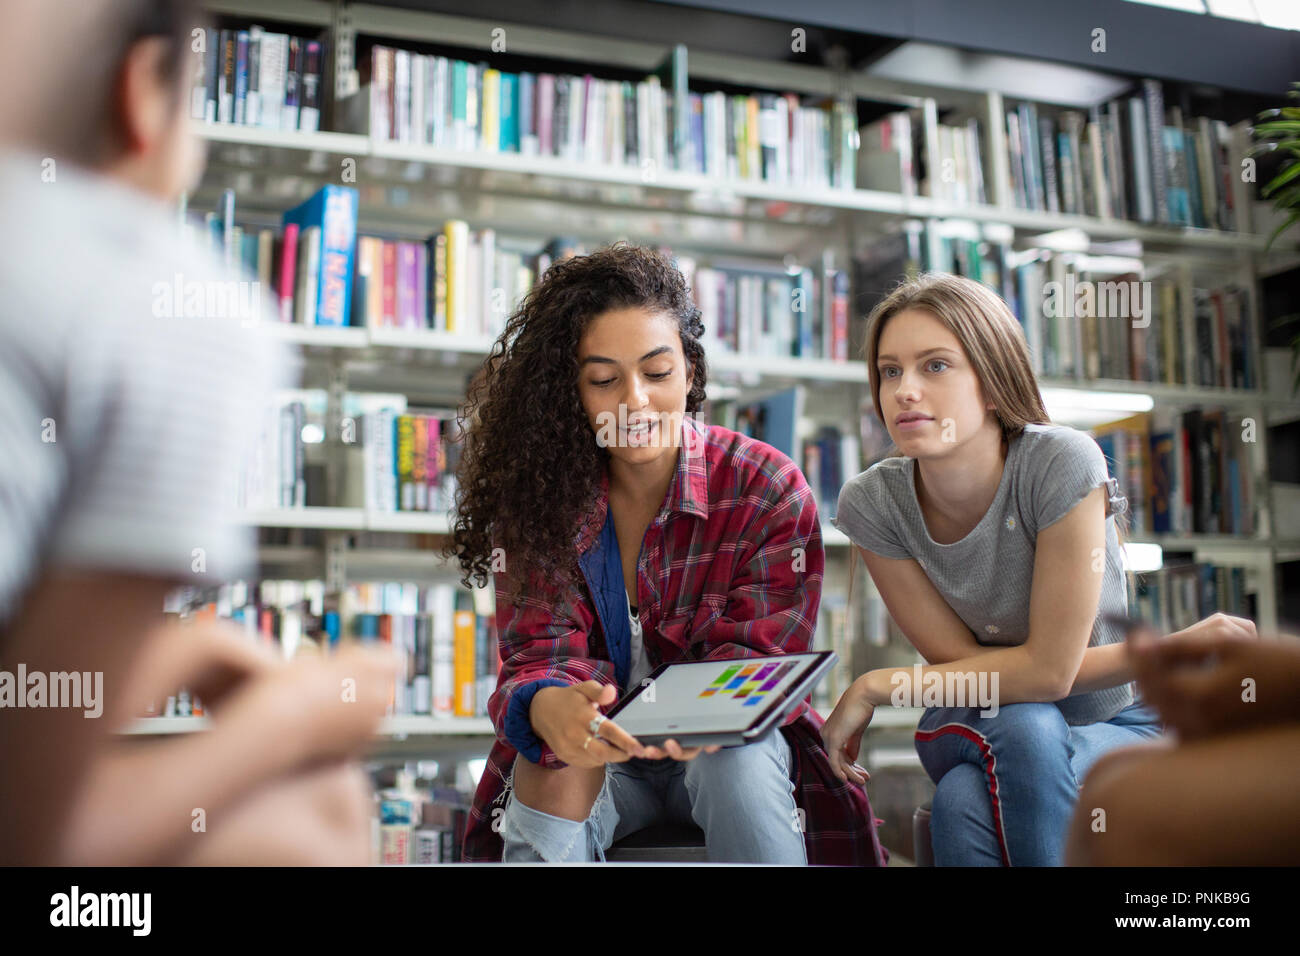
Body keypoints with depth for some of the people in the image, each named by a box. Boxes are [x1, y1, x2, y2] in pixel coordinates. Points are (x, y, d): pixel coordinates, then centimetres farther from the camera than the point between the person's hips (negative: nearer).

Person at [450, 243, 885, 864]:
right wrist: (548, 706, -42)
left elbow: (759, 651, -14)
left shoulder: (768, 489, -11)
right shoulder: (537, 495, -7)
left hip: (731, 736, 0)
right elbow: (537, 651, -14)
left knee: (739, 759, -33)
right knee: (557, 765, -31)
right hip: (593, 746, 1)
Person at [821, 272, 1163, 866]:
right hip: (978, 731, 1)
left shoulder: (1061, 464, -25)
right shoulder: (872, 504, -16)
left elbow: (1049, 669, -24)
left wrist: (875, 688, -19)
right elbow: (961, 663, -14)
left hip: (1116, 725, -1)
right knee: (964, 803, -33)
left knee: (1025, 732, -34)